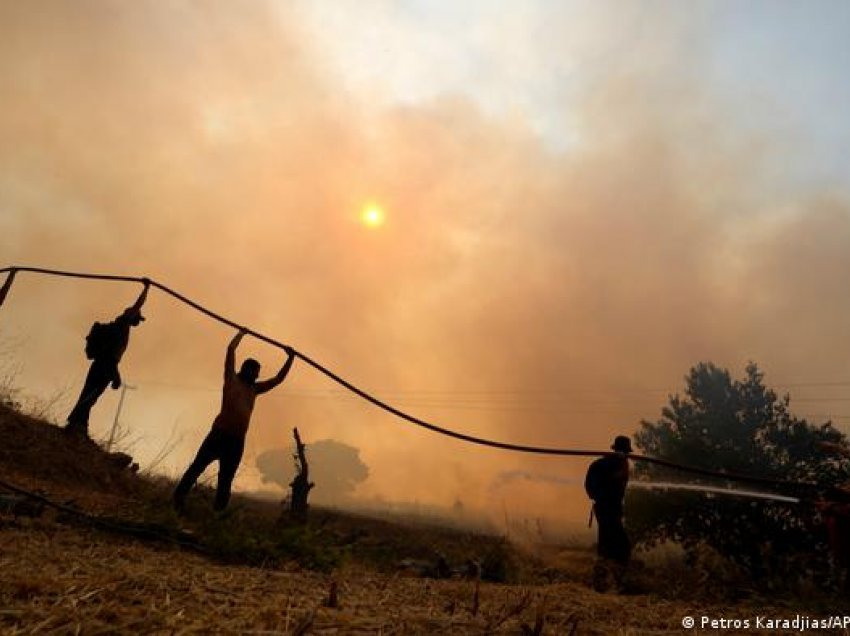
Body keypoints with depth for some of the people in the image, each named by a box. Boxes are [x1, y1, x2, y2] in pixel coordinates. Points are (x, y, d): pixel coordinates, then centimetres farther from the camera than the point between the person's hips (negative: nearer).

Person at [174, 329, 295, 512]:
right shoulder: (232, 379, 10)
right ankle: (178, 499, 2)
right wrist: (242, 333, 19)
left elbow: (278, 379, 30)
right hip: (220, 433, -5)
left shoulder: (254, 389, 24)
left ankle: (218, 510, 8)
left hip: (238, 440, 5)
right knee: (198, 466, -6)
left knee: (226, 479, 5)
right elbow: (231, 348, 7)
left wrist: (290, 359, 25)